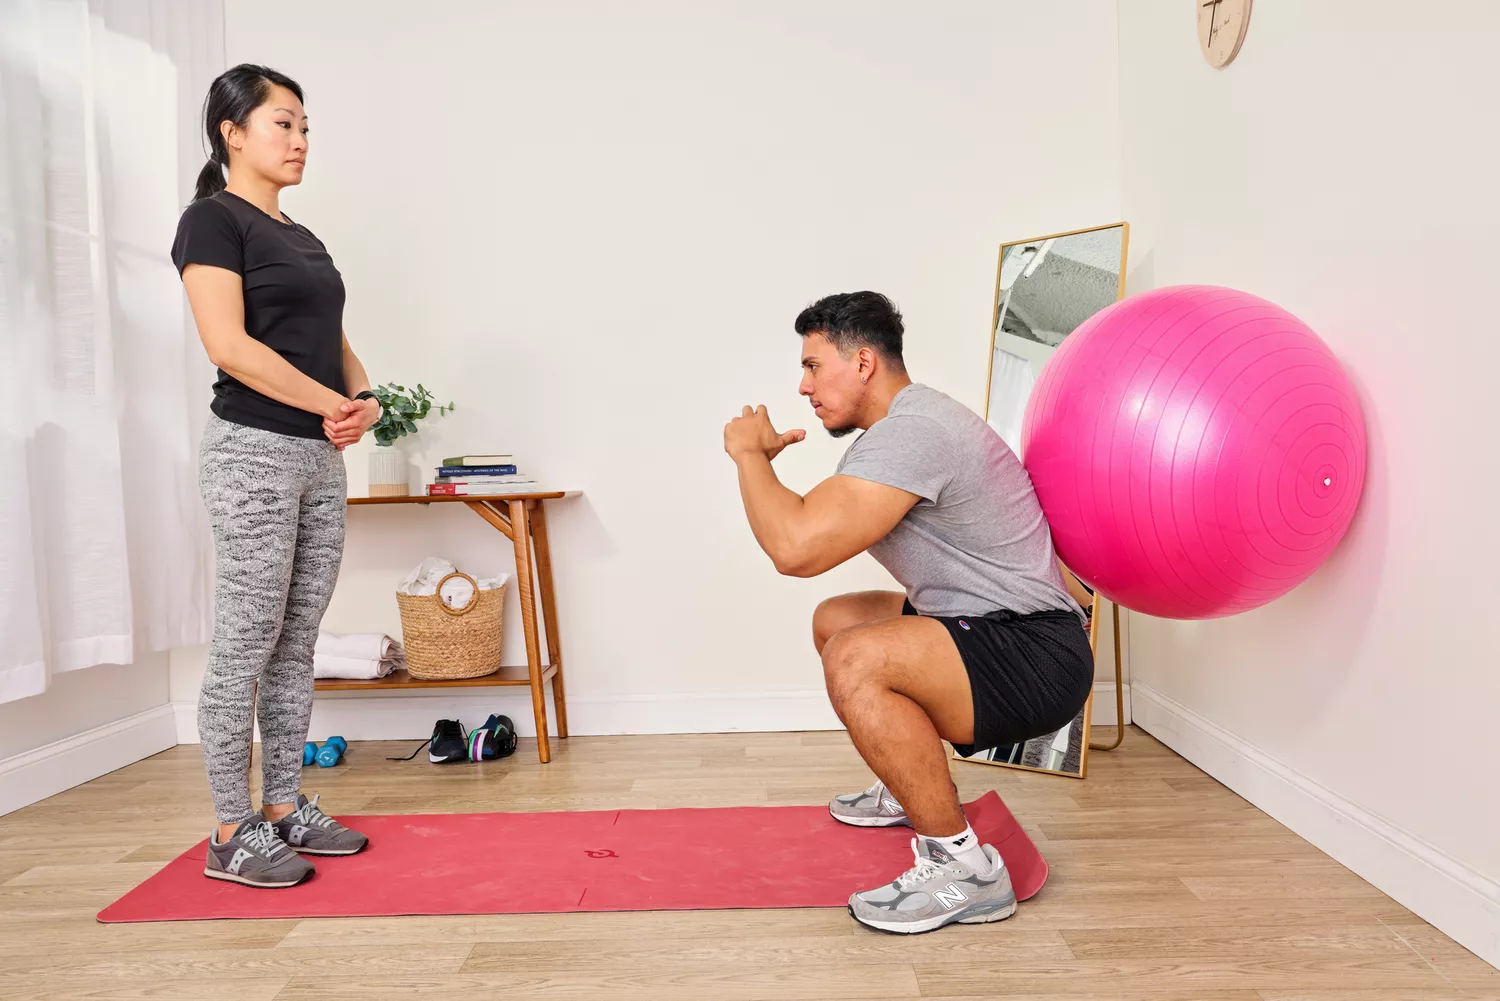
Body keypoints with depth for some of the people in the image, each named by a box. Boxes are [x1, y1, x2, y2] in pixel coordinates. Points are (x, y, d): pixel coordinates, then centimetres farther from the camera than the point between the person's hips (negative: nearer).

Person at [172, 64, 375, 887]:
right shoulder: (212, 219, -4)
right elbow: (229, 345, -16)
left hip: (320, 460, 8)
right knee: (244, 650, -2)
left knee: (296, 646, 10)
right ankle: (232, 836, 9)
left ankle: (285, 810, 20)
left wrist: (365, 401, -3)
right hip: (254, 454, -8)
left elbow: (336, 344, 17)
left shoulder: (303, 238, 19)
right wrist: (334, 407, -13)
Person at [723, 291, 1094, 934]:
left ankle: (965, 869, -15)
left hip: (1035, 658, -11)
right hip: (981, 629, 11)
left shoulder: (911, 431, -22)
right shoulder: (907, 422, 13)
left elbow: (797, 549, -32)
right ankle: (912, 787, 37)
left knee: (855, 661, -32)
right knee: (835, 620, 23)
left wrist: (749, 451, -16)